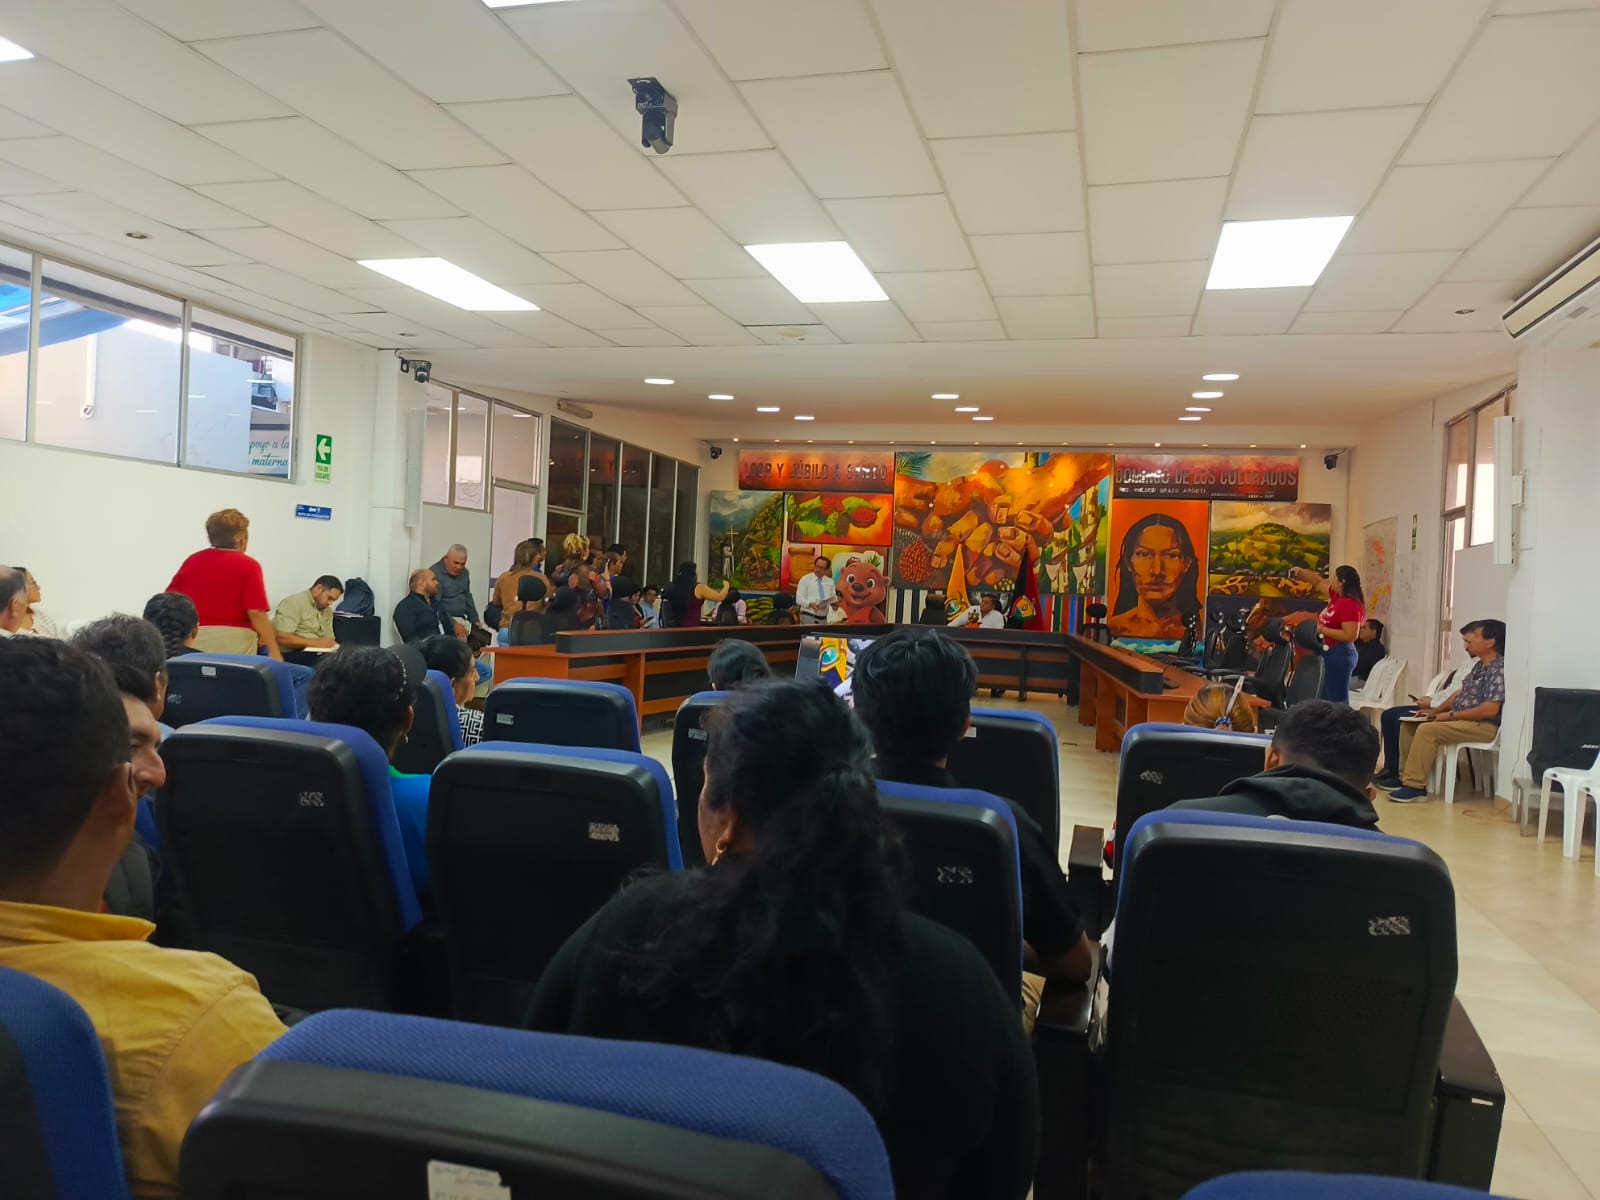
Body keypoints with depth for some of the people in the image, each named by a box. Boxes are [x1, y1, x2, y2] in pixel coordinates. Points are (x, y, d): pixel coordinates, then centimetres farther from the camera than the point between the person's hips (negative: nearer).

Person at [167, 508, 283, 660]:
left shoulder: (192, 560, 9)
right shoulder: (248, 566, -6)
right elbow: (256, 612, -13)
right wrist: (274, 650, -11)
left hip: (192, 639, 4)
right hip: (233, 641, -4)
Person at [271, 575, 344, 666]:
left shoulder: (327, 611, 17)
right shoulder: (294, 603, -6)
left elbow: (328, 640, 11)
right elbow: (281, 638, -17)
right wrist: (316, 642, -20)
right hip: (292, 654, -7)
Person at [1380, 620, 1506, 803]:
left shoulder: (1499, 669, -18)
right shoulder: (1480, 665, 13)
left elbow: (1490, 709, -25)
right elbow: (1462, 693, 21)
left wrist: (1450, 715, -19)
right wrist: (1436, 711, 8)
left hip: (1483, 726, -10)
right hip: (1462, 720, 10)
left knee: (1427, 730, -28)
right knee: (1409, 724, 7)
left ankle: (1415, 786, -24)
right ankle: (1406, 776, 7)